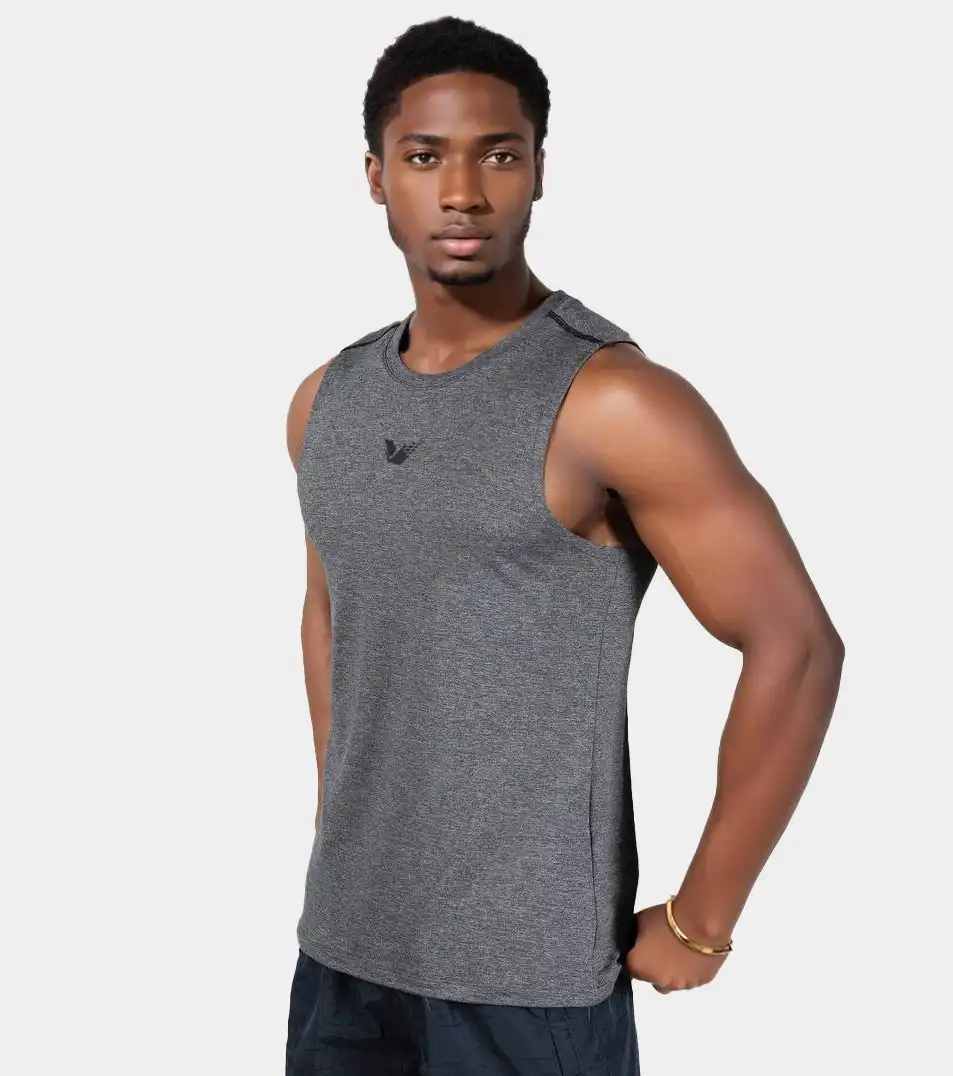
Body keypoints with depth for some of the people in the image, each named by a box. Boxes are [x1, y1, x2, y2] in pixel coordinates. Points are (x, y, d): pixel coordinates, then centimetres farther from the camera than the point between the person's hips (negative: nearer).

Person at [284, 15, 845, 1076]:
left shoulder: (614, 402, -16)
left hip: (527, 967, -5)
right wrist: (334, 820, 14)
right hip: (344, 943, 6)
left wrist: (698, 923, -12)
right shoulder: (325, 402, 4)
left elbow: (797, 648, -16)